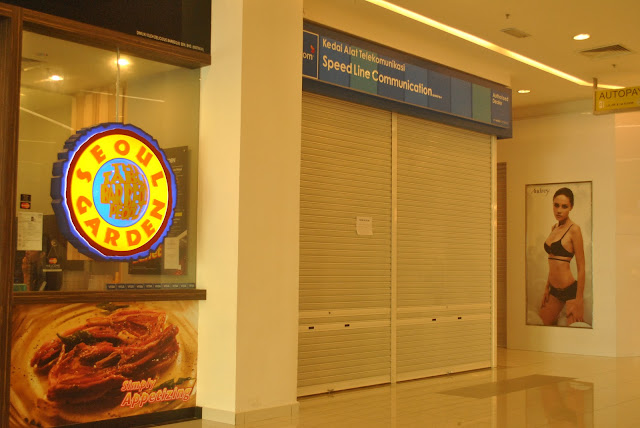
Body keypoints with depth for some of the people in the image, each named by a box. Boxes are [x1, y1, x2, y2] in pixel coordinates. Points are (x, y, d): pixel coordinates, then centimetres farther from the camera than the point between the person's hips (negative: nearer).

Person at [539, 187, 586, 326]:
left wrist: (579, 300, -15)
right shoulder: (554, 227, 11)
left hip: (570, 289, -7)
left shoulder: (574, 229, -11)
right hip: (554, 290, 8)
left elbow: (581, 267, -13)